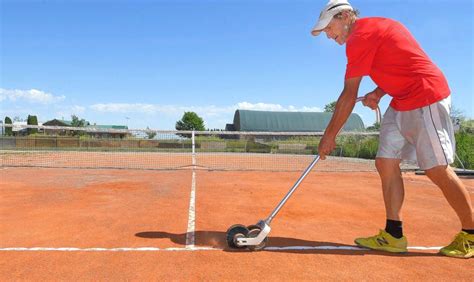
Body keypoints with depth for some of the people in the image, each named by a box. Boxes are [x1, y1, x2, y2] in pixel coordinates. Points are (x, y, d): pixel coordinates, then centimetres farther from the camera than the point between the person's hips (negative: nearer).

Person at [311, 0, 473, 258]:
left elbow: (349, 95, -15)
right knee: (386, 163, 2)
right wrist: (379, 93, 5)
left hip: (426, 96, -10)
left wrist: (330, 135, -10)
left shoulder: (360, 36, -14)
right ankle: (393, 235, 5)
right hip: (402, 103, 10)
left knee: (437, 170, -6)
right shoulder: (375, 27, 17)